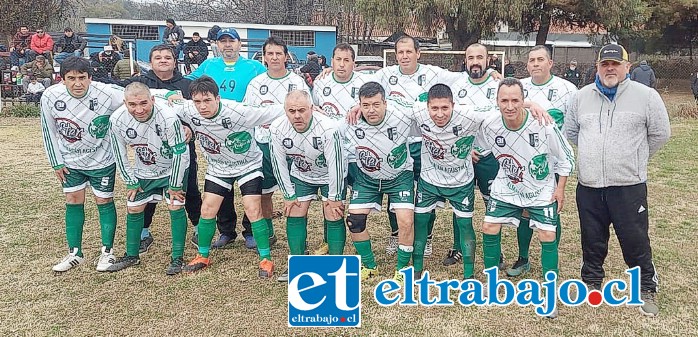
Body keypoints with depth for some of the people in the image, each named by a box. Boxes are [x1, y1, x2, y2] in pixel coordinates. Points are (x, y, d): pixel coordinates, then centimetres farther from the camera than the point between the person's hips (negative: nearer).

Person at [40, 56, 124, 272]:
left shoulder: (106, 94, -27)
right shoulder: (50, 97, -18)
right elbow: (49, 131, -4)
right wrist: (56, 163, 0)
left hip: (102, 159, -3)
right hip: (70, 160, 3)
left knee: (104, 202, 6)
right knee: (73, 202, 10)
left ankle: (107, 252, 21)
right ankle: (74, 254, 23)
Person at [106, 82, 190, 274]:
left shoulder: (169, 118, -34)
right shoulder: (117, 120, -22)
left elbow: (180, 153, -23)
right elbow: (120, 153, -6)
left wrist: (174, 186, -17)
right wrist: (130, 182, -1)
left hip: (173, 169, -4)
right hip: (143, 171, 4)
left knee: (176, 208, -10)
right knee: (133, 209, 8)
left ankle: (178, 258, 4)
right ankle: (131, 256, 26)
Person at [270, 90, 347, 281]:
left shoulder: (329, 129, -34)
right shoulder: (277, 129, -21)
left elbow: (336, 164, -25)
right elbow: (279, 164, -9)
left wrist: (334, 197, -16)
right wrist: (289, 195, -5)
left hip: (330, 175, -4)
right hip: (300, 175, 4)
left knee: (334, 217, -7)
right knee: (294, 214, 1)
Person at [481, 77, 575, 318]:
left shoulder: (544, 125, -27)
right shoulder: (489, 126, -19)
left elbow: (565, 157, -10)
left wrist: (560, 188, -7)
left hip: (543, 190, -2)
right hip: (506, 188, 2)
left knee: (548, 236, -3)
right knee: (489, 227, -2)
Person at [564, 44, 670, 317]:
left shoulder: (646, 96, -3)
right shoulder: (581, 97, 7)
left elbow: (660, 134, 5)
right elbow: (570, 132, 18)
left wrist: (634, 158, 10)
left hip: (629, 186, -3)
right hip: (589, 185, 3)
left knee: (636, 241, 3)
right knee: (592, 240, 15)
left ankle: (646, 291, 22)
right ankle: (591, 282, 33)